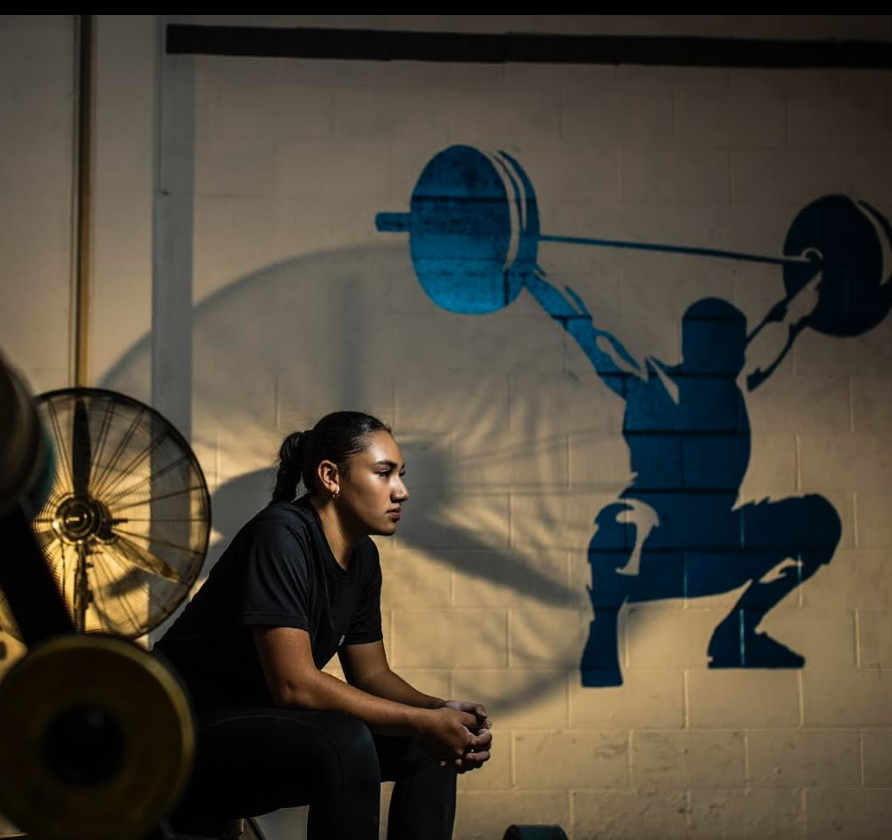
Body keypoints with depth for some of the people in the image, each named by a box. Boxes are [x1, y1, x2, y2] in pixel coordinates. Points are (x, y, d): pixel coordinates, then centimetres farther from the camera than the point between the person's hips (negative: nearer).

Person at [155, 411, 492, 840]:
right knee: (346, 743, -33)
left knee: (428, 746, 1)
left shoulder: (362, 556, 6)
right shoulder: (281, 535, -21)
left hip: (263, 727, 9)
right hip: (189, 729, -9)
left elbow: (372, 673, 12)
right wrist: (421, 720, -25)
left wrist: (440, 710, -9)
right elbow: (293, 684, -28)